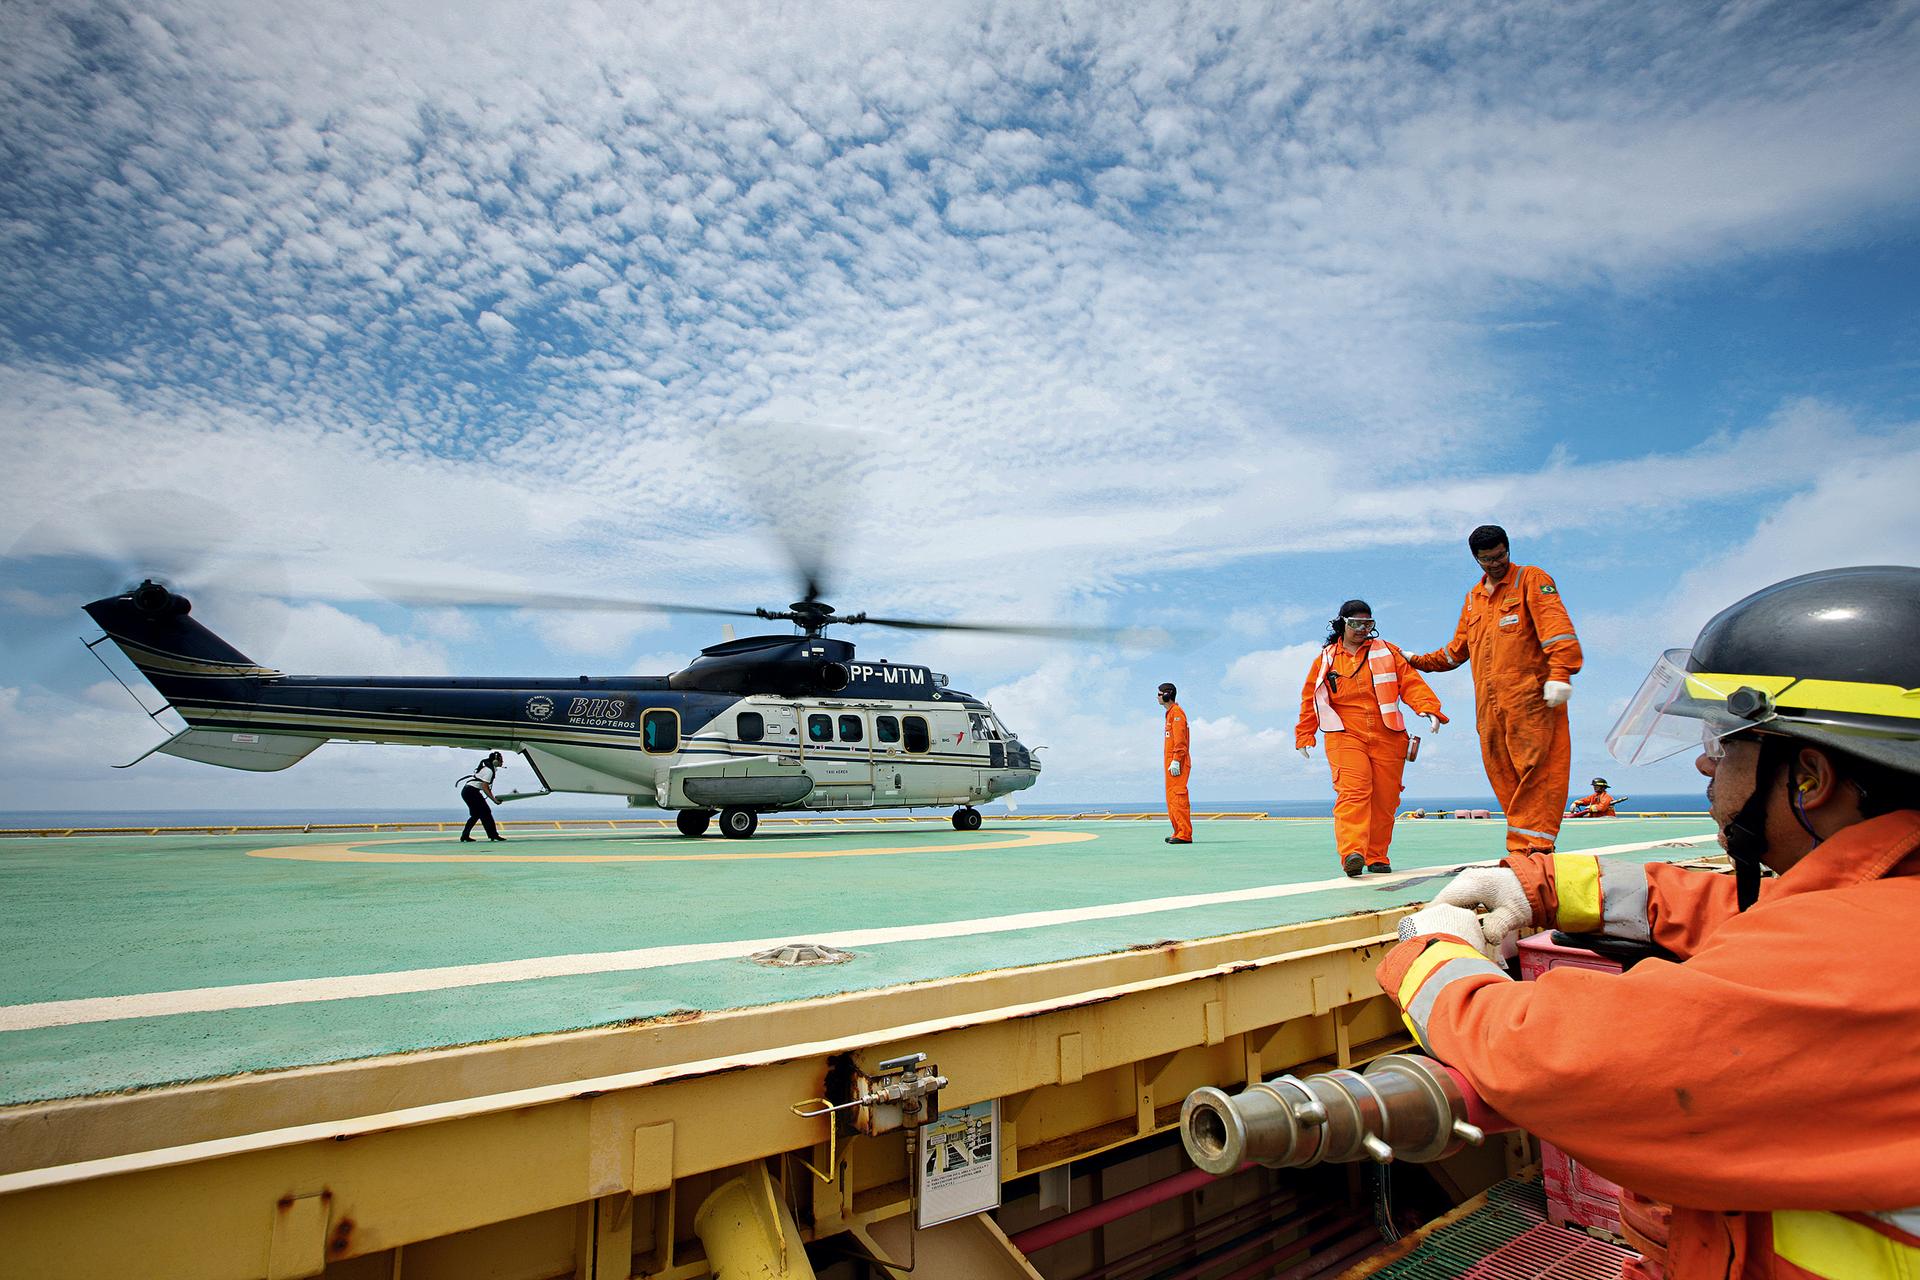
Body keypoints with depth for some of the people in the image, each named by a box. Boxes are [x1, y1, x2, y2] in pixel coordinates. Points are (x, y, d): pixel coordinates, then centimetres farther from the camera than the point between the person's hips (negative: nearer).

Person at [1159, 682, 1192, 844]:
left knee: (1178, 797, -12)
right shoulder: (1170, 713, 22)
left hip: (1177, 763, -11)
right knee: (1171, 799, 12)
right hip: (1171, 762, 11)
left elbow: (1180, 740, -18)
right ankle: (1178, 832, 15)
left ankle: (1184, 835, -13)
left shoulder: (1177, 712, -9)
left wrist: (1176, 761, -23)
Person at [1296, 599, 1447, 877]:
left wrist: (1429, 709, -13)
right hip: (1345, 736, -2)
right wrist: (1305, 736, 18)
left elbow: (1411, 683, 4)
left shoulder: (1387, 652, 13)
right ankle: (1352, 853, -30)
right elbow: (1310, 700, 18)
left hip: (1387, 737, 2)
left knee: (1384, 799, 2)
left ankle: (1377, 857, 14)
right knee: (1353, 792, -19)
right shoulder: (1325, 660, 12)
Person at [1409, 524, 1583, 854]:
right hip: (1489, 704, 6)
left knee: (1536, 769, -11)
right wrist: (1419, 661, 31)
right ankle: (1522, 846, 4)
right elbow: (1456, 650, 35)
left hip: (1530, 697, -6)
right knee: (1503, 776, 2)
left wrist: (1560, 673, -22)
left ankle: (1535, 845, -12)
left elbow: (1556, 624, -9)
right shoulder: (1473, 599, 25)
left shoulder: (1531, 579, 6)